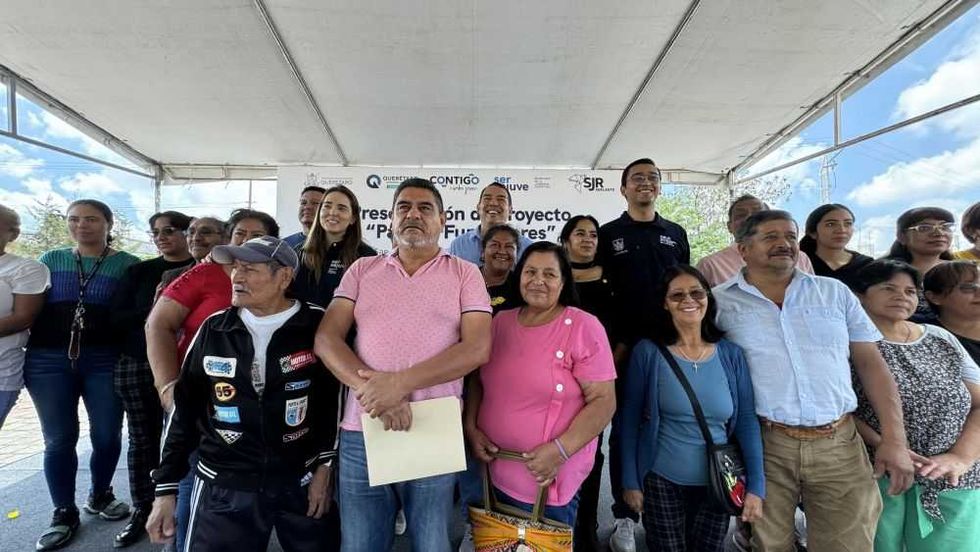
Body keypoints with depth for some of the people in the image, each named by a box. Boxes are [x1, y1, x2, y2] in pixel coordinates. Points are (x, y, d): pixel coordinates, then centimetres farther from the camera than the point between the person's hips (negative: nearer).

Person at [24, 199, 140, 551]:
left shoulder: (128, 264, 1)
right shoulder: (50, 260, 10)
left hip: (106, 360, -2)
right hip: (48, 360, 2)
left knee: (107, 435, 6)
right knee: (59, 439, 6)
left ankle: (99, 496, 29)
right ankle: (64, 512, 21)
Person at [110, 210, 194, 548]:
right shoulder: (139, 271, 10)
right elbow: (117, 318, 3)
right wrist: (154, 311, -12)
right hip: (136, 365, 3)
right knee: (142, 439, 10)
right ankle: (142, 510, 24)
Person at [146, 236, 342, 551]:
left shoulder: (316, 326, -10)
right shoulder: (214, 329, 0)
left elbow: (334, 401, -3)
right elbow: (186, 411, 7)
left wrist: (325, 466, -3)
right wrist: (166, 488, 7)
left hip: (301, 482, -1)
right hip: (223, 486, 2)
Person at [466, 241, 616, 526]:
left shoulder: (584, 326, -12)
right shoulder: (500, 322, 3)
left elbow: (603, 400, -14)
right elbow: (478, 380, 11)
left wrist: (561, 450, -22)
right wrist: (471, 428, -2)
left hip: (548, 479, -4)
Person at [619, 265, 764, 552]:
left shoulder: (731, 353, -3)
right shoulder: (647, 351, -11)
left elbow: (747, 420, 0)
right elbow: (630, 419, -7)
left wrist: (756, 485, -3)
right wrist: (630, 481, -6)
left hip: (717, 484, 3)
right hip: (661, 481, -2)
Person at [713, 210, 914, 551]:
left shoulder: (835, 292, 9)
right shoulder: (719, 301, -1)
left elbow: (870, 363, 8)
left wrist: (894, 438, 1)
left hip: (839, 444, 3)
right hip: (763, 445, -2)